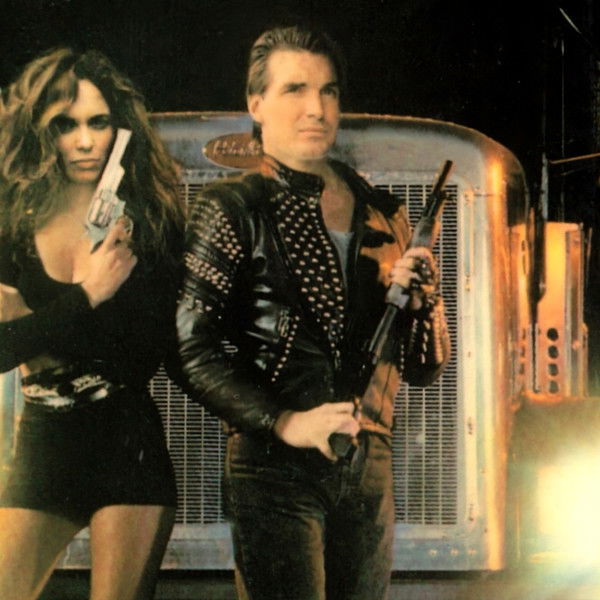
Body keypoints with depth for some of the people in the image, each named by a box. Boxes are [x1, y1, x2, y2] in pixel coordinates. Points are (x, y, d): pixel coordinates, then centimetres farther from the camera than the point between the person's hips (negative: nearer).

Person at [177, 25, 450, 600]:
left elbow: (423, 367, 15)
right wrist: (285, 422, -19)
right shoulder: (234, 208, 0)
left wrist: (418, 297, -5)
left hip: (370, 466, 5)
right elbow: (193, 351, -9)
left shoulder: (381, 214, 13)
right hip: (275, 466, -5)